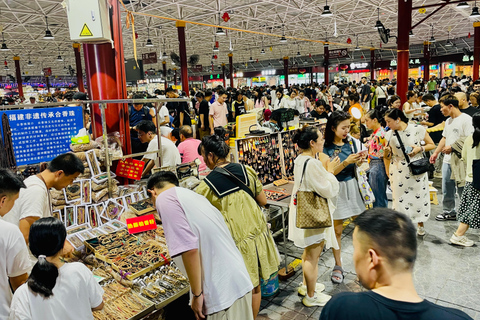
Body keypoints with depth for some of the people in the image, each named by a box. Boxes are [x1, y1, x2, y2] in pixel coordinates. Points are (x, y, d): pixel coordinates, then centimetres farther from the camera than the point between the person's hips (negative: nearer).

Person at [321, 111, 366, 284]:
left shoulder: (353, 142, 1)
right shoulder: (325, 147, -10)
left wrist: (360, 160, -12)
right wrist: (346, 162, -25)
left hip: (353, 187, 3)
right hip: (336, 190, -3)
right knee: (337, 230, 6)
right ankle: (338, 266, 22)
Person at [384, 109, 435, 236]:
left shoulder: (417, 129, -8)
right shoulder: (389, 134, 2)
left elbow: (432, 145, 1)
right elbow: (387, 157, 9)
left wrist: (420, 148, -16)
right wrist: (386, 152, -13)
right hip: (398, 171, 2)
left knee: (418, 197, 5)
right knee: (400, 198, 1)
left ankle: (420, 225, 27)